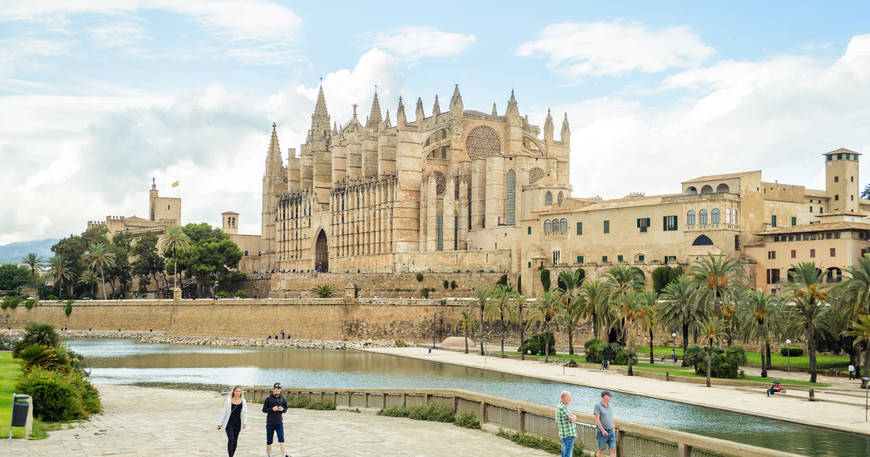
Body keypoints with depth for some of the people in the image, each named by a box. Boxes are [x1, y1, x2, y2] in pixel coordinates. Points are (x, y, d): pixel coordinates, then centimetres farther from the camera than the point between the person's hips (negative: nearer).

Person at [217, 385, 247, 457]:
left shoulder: (243, 401, 2)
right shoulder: (229, 401, -4)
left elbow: (245, 413, 3)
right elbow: (223, 412, 1)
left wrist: (245, 422, -12)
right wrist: (220, 423, 2)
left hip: (237, 423, 3)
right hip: (229, 423, -3)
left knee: (235, 441, 9)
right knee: (230, 439, -15)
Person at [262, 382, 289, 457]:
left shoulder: (283, 399, 2)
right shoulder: (268, 399, -6)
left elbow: (285, 408, 12)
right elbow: (264, 409, -5)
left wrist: (282, 409, -11)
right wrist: (272, 409, -20)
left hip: (279, 423, 1)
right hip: (270, 423, -1)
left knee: (281, 439, -11)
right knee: (269, 441, 9)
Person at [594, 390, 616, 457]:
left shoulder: (609, 406, 11)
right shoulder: (597, 405, -9)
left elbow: (612, 419, 15)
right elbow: (597, 419, -15)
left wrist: (613, 429, 3)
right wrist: (603, 430, -21)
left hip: (610, 432, 6)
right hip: (602, 432, -6)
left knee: (613, 450, -5)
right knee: (601, 450, 2)